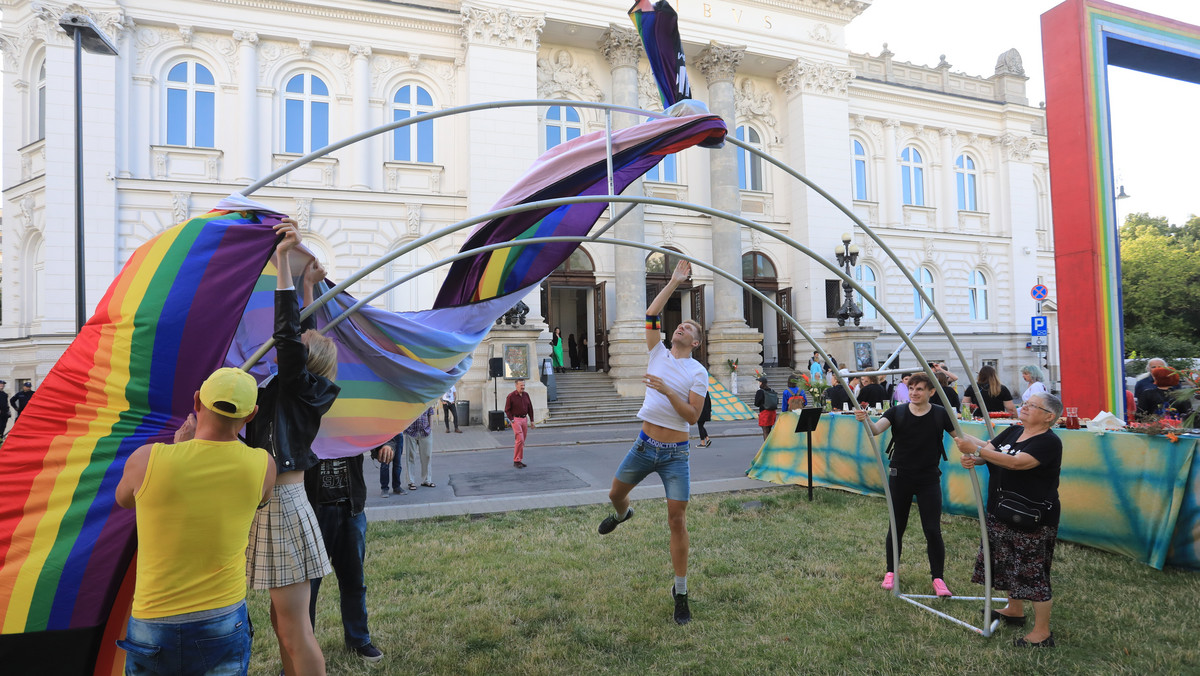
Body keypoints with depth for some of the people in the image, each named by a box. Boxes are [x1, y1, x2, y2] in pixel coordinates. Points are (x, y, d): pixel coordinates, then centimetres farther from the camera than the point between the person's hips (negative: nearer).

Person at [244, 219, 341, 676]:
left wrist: (283, 261, -22)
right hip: (274, 504, 9)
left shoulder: (297, 387, -11)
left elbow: (290, 334, -24)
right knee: (282, 621, 17)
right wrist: (307, 287, 24)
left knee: (294, 629, -3)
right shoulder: (296, 389, 10)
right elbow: (306, 337, 22)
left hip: (282, 505, -9)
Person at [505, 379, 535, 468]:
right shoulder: (511, 396, -8)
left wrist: (532, 421, 11)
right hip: (516, 419, -6)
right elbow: (507, 410, -4)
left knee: (522, 441, 9)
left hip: (524, 419, 6)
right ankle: (516, 461, -7)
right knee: (520, 440, -14)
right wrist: (512, 420, -12)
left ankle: (519, 460, 17)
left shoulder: (526, 395, 7)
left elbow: (530, 408, 13)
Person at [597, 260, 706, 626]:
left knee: (677, 521, -4)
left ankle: (680, 593, 10)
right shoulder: (659, 353, 6)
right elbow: (651, 315, -3)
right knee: (615, 493, 18)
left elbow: (693, 415, -11)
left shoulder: (698, 372, -4)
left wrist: (668, 391, -22)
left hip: (675, 454, -3)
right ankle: (622, 514, 59)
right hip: (645, 445, 4)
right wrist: (675, 281, -3)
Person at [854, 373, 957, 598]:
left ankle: (938, 578, 16)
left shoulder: (940, 414, -5)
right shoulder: (897, 412, -6)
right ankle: (891, 572, 28)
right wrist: (865, 419, -42)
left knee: (932, 530, -1)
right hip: (900, 478, 1)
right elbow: (876, 429, -20)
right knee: (896, 527, 11)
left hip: (929, 479, -1)